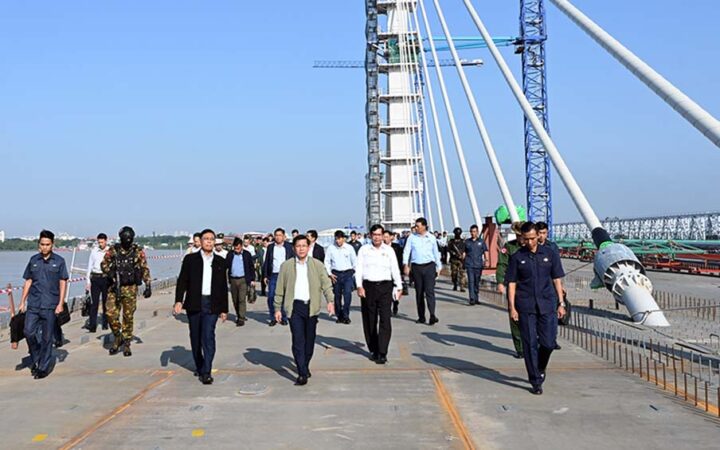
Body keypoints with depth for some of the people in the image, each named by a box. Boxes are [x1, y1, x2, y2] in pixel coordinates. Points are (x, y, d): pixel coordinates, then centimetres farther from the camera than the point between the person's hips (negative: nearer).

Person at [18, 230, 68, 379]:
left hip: (50, 305, -3)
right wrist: (22, 302, 8)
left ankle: (44, 367, 13)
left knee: (47, 337, 2)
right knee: (28, 332, -2)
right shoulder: (33, 260, 8)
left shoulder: (59, 261, 1)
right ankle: (36, 359, 21)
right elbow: (28, 282, 13)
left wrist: (60, 304, -7)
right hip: (33, 304, 3)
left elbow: (63, 283, 0)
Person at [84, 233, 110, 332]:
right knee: (94, 302, -4)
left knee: (106, 302, 8)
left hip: (106, 278, -1)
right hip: (95, 278, 1)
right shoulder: (94, 251, 7)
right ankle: (92, 326, -7)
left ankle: (105, 324, 19)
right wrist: (87, 281, 7)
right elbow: (89, 266, 11)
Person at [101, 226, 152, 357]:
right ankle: (118, 337, 19)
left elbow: (145, 269, 1)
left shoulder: (138, 252, 0)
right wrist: (110, 274, -9)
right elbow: (104, 264, 11)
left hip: (130, 288, -1)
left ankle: (126, 344, 15)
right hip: (114, 287, 1)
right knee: (111, 314, -5)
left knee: (128, 316, 3)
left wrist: (148, 286, -6)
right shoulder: (113, 250, 2)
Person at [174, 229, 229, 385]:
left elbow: (223, 286, 11)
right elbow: (182, 281, 1)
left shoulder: (220, 262, 8)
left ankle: (206, 372, -10)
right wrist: (178, 301, -11)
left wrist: (224, 309, 9)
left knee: (208, 336, -12)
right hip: (194, 303, 1)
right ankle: (199, 367, 30)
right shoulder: (190, 259, 4)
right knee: (195, 338, 11)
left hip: (212, 304, -1)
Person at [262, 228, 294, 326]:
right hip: (273, 276, 1)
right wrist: (265, 276, 6)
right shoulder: (270, 247, 9)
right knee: (271, 297, -2)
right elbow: (266, 262, 11)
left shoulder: (289, 247, 4)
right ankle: (273, 318, 10)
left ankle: (283, 318, 13)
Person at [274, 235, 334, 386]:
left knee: (309, 340, 10)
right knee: (298, 341, -8)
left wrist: (330, 301, -11)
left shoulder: (317, 265, 7)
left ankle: (305, 367, 29)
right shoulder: (286, 266, 5)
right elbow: (280, 289, 8)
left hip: (311, 307, 2)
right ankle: (302, 374, -6)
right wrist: (278, 308, 5)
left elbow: (326, 284, 3)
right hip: (295, 307, -1)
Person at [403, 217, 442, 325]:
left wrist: (438, 267, 15)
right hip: (416, 267, 2)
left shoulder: (431, 238, 6)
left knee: (429, 291, -12)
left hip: (429, 267, -2)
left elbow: (436, 253, 14)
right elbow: (406, 251, 2)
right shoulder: (412, 237, 6)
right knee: (419, 293, 6)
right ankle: (421, 317, 13)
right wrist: (406, 265, -11)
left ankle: (432, 315, -18)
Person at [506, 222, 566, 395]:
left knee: (548, 342, 2)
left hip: (547, 305, 1)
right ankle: (536, 381, 13)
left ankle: (541, 368, 32)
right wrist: (512, 307, -5)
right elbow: (511, 283, 2)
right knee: (530, 344, 2)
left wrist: (561, 304, 5)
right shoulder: (517, 257, 2)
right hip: (526, 307, -1)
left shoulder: (550, 254, 5)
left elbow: (557, 280, 9)